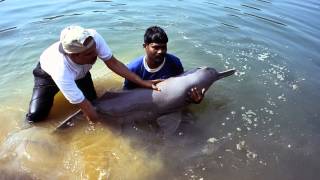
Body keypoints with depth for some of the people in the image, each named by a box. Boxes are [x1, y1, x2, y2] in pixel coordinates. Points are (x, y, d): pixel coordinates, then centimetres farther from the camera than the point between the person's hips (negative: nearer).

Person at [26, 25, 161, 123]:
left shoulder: (93, 38, -39)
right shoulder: (61, 72, -47)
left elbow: (113, 63, -26)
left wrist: (143, 83, -30)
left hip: (79, 71, 4)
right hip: (48, 73, -3)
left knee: (93, 101, -7)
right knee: (35, 117, -12)